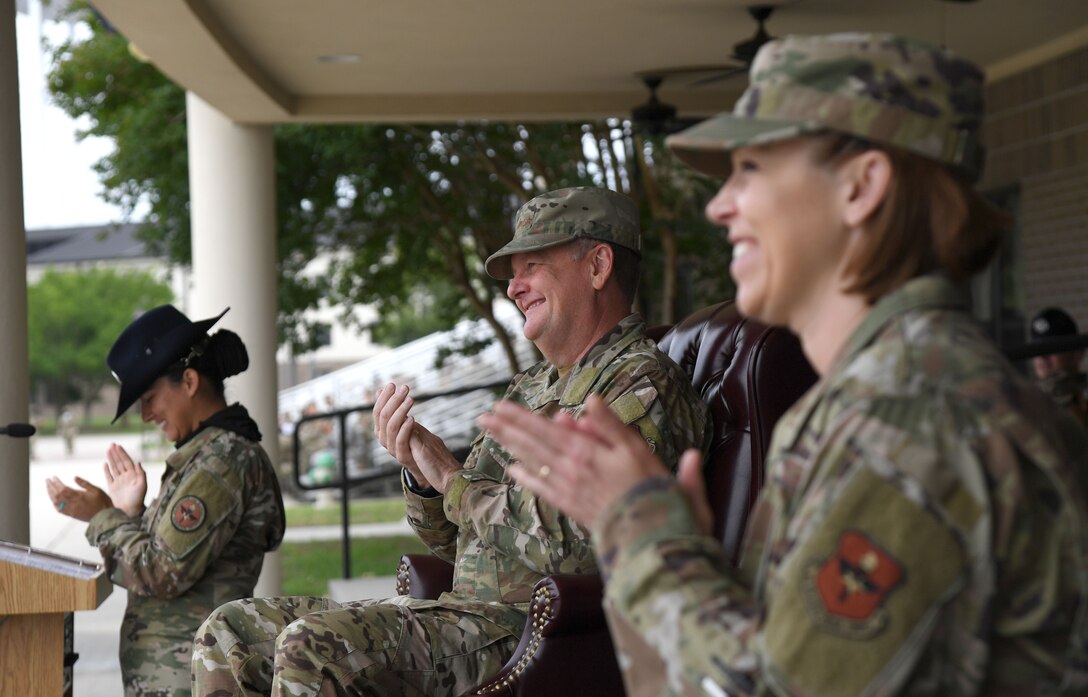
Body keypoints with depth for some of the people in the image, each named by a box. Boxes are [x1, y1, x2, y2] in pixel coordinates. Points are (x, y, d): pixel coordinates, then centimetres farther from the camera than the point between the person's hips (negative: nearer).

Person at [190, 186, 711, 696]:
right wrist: (416, 468, 1)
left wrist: (453, 480, -9)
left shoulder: (642, 385, -9)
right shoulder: (530, 389, 21)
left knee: (313, 648, -29)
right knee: (229, 633, 1)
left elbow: (575, 545, -24)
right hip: (464, 611, 10)